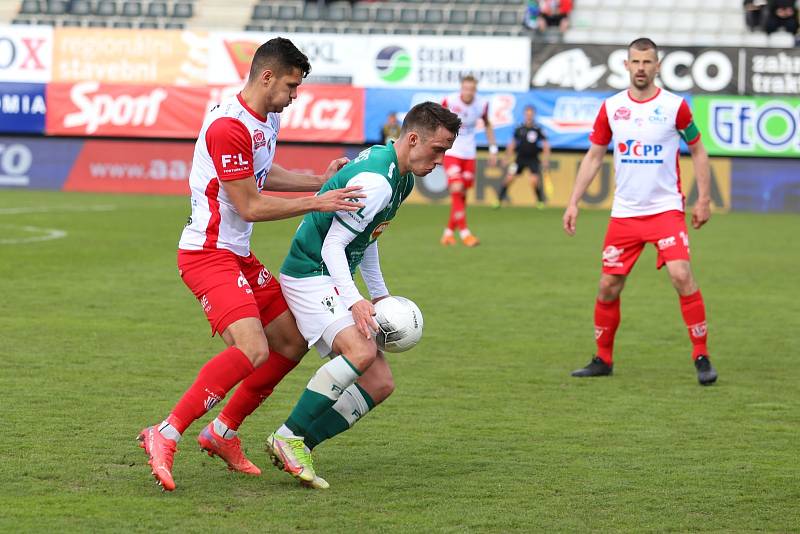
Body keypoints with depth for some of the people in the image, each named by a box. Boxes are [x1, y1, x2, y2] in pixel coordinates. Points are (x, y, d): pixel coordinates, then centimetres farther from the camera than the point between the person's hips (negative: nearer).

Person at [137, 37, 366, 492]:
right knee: (252, 350, -27)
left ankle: (223, 433, 21)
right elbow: (249, 207, -19)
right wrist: (315, 203, -16)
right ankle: (165, 436, -22)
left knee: (292, 342, 12)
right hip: (208, 254, -10)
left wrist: (320, 181, 19)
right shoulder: (228, 127, -21)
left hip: (239, 256, 11)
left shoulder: (269, 120, 10)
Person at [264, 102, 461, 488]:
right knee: (361, 351, -32)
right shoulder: (375, 181, -22)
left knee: (380, 384, 1)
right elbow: (333, 244, -22)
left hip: (335, 282, 10)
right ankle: (288, 437, -22)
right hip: (310, 274, -10)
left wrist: (379, 294, 20)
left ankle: (298, 448, 2)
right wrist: (355, 301, -31)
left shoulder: (399, 176, 10)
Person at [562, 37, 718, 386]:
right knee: (608, 286, 4)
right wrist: (573, 202, 6)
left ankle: (701, 357, -8)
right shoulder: (611, 108, 4)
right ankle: (603, 359, 21)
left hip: (666, 209, -3)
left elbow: (698, 151, 6)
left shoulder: (675, 106, -4)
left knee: (682, 276, -18)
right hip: (624, 212, 3)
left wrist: (704, 199, 1)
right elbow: (593, 157, 11)